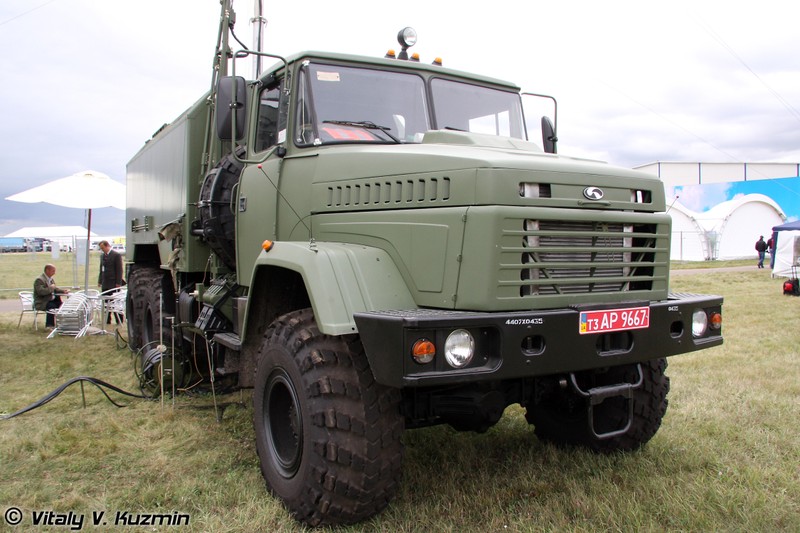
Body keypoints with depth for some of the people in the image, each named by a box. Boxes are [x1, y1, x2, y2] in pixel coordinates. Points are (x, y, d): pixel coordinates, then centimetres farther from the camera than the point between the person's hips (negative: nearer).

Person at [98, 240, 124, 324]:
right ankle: (107, 321, 14)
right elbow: (101, 269, 20)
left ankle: (119, 321, 4)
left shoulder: (116, 255, -7)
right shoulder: (102, 256, 14)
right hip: (105, 284, 7)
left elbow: (119, 270, -10)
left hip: (113, 284, -7)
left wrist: (118, 283, -14)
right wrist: (100, 281, 12)